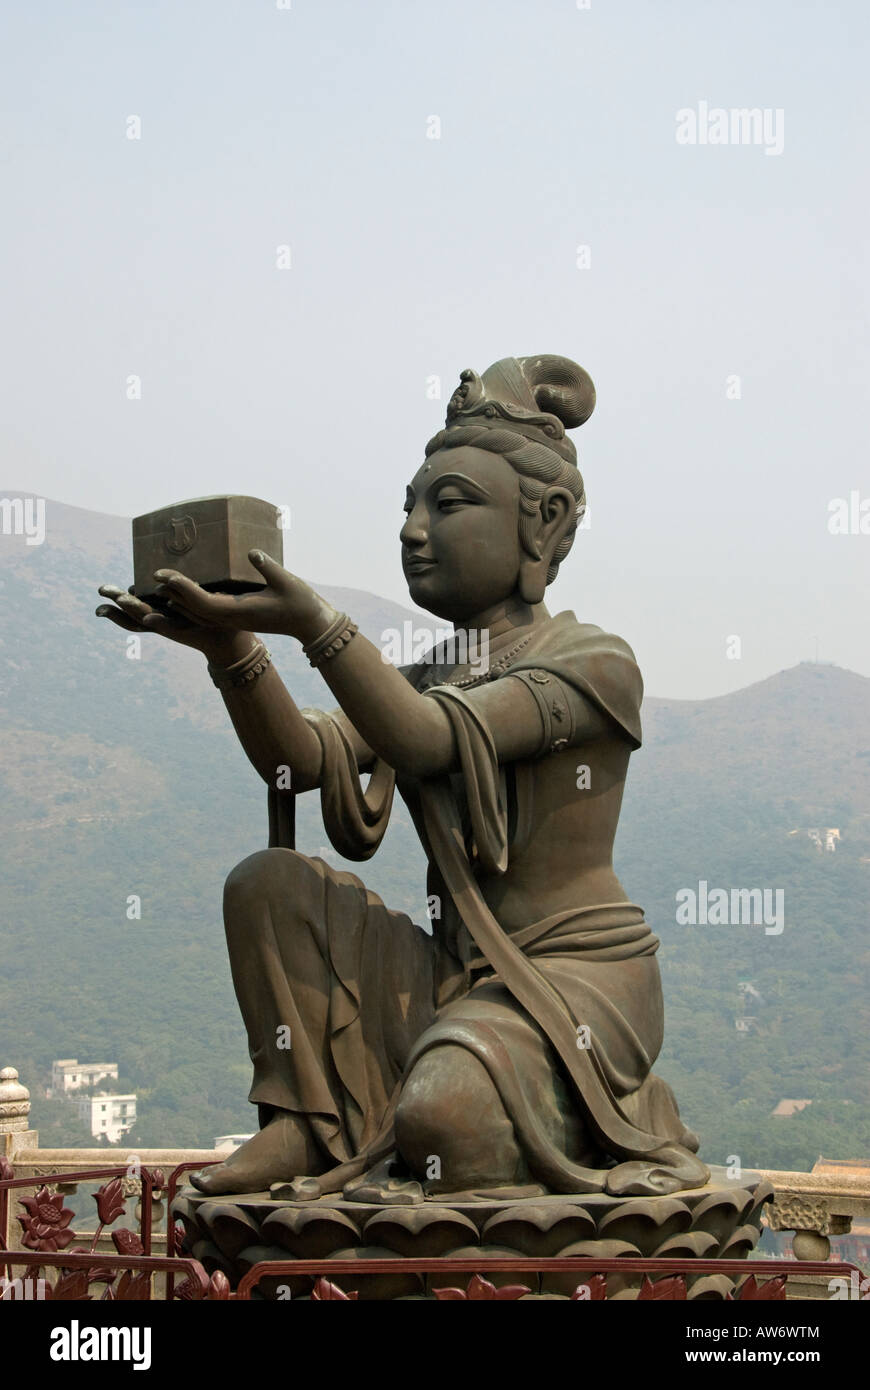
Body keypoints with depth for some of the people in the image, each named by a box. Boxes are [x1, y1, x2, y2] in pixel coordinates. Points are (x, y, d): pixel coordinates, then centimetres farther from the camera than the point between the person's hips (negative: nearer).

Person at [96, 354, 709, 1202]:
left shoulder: (593, 664, -9)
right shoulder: (422, 681, 14)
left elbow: (428, 740, -25)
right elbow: (298, 759, -7)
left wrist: (313, 624, -35)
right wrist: (230, 647, -23)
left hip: (580, 978, -7)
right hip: (460, 974, 7)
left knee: (439, 1118, -33)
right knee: (269, 884, -7)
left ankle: (588, 1120, -2)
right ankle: (307, 1123, -4)